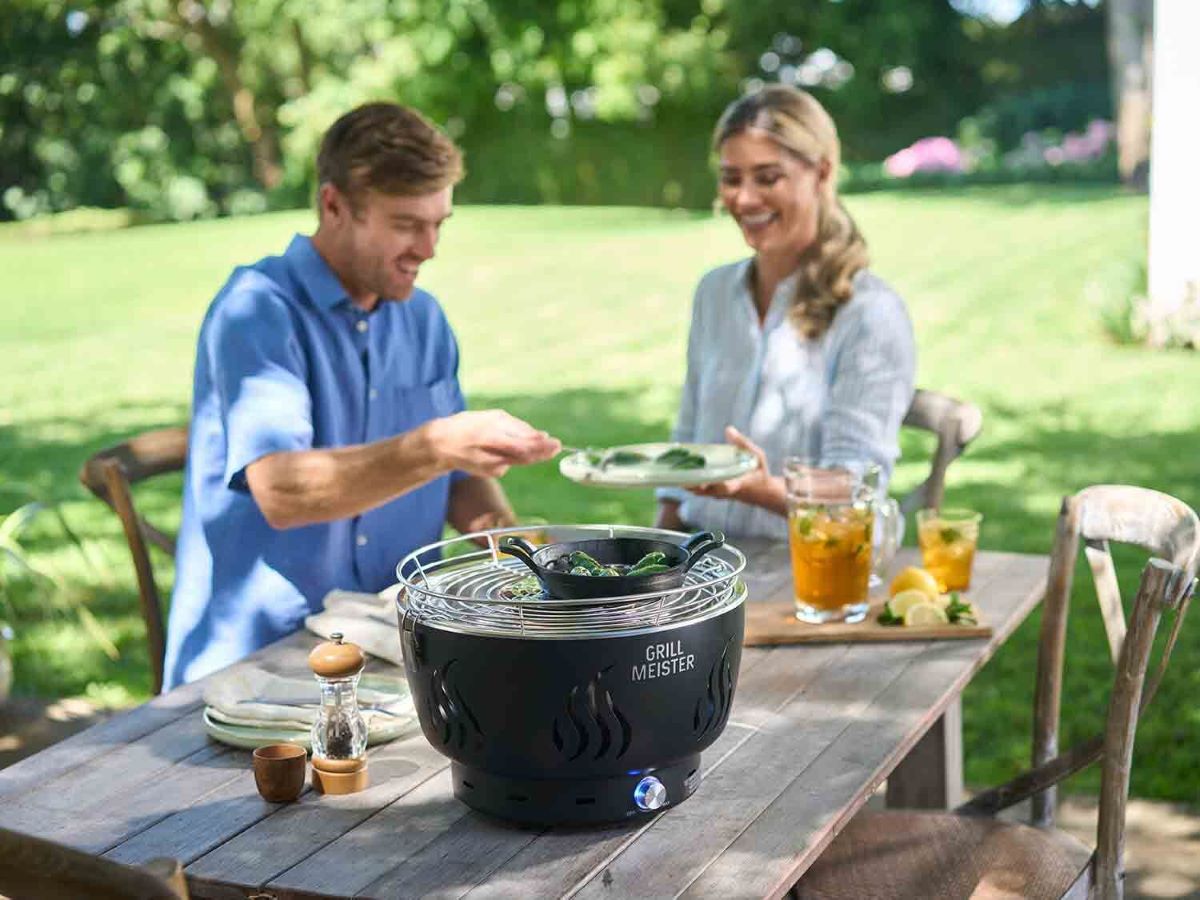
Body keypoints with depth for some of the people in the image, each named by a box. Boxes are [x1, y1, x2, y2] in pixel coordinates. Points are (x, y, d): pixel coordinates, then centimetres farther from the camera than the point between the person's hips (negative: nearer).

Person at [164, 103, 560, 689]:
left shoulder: (423, 319, 12)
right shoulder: (256, 311, -11)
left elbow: (459, 480, 19)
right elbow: (278, 491, -26)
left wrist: (504, 531, -4)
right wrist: (435, 447, -39)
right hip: (252, 660, -6)